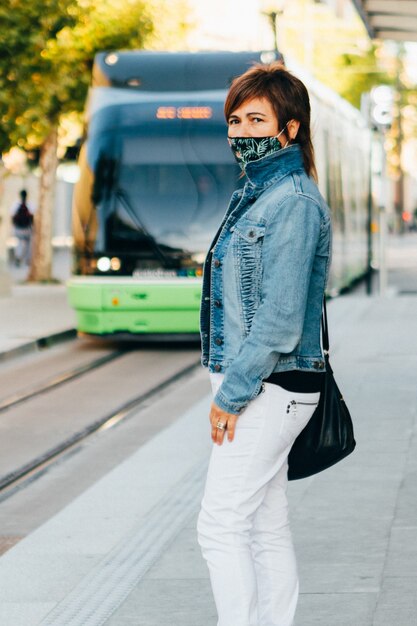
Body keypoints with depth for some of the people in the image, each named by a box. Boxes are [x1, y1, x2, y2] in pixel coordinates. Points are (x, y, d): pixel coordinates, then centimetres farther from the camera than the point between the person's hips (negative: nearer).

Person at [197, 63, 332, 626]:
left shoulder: (293, 201, -16)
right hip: (262, 388, 9)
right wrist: (231, 386, 15)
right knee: (266, 528, 11)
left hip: (267, 389, -9)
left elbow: (280, 319, -21)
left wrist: (231, 394, -18)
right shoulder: (258, 194, 14)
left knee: (221, 525, -9)